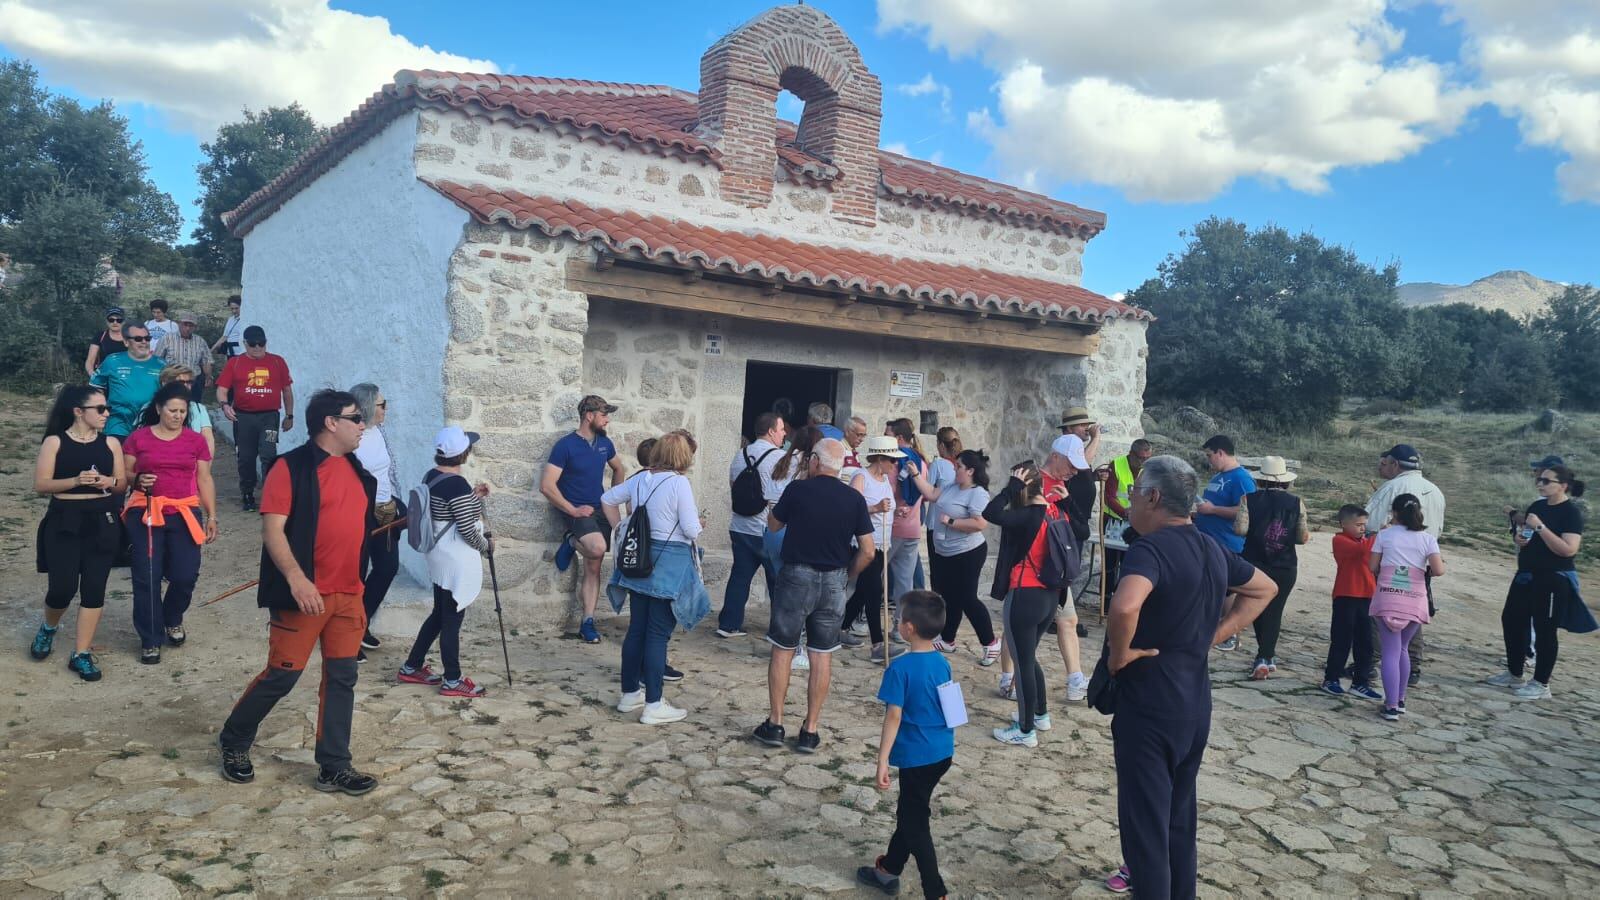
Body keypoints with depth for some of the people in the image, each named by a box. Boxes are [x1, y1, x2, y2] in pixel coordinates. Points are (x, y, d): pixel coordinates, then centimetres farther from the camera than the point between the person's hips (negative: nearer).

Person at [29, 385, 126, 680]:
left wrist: (109, 482, -14)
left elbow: (123, 484, 8)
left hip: (102, 521, 3)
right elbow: (41, 484, -7)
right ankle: (49, 627, 28)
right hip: (64, 521, -2)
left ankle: (81, 653, 10)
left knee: (94, 588, 1)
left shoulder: (111, 443, 6)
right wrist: (75, 481, -22)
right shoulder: (55, 442, -2)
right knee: (64, 586, -7)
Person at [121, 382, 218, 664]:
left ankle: (173, 619, 28)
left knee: (186, 575, -4)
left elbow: (205, 480, 9)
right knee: (147, 577, -2)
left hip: (184, 514, 1)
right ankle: (150, 640, 11)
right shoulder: (138, 438, 3)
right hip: (146, 513, -1)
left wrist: (211, 516, 4)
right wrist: (137, 480, -14)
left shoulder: (196, 440, 7)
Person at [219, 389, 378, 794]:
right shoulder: (291, 467, -10)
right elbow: (272, 529, -16)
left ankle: (334, 766, 15)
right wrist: (296, 578, -28)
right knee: (282, 674, 2)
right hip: (305, 594, -7)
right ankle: (234, 743, 26)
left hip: (348, 594, 7)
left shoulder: (355, 469, 12)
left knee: (342, 677, 7)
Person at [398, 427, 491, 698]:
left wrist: (473, 496, 14)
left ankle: (411, 668, 29)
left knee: (439, 615, 20)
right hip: (457, 562, -9)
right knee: (452, 620, 1)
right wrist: (487, 545, -3)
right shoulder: (457, 485, -22)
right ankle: (453, 681, 11)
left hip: (441, 558, 9)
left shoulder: (431, 477, 6)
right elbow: (467, 530, -21)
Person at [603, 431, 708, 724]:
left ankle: (630, 694, 25)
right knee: (658, 634, -2)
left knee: (637, 628, 15)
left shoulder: (640, 479, 6)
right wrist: (699, 524, 6)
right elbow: (692, 530, -16)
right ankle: (653, 706, 4)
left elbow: (607, 499, 18)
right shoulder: (679, 483, -15)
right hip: (670, 565, -7)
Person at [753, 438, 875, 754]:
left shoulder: (797, 490, -8)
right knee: (822, 655, 9)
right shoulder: (854, 499, -2)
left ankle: (775, 724, 15)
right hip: (833, 581, 2)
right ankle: (810, 730, 13)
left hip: (797, 576, -2)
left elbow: (773, 524, 9)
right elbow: (868, 551, -3)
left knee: (783, 650, 10)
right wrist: (847, 575, 12)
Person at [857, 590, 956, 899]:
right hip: (942, 753, 8)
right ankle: (888, 870, 38)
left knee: (915, 823, 4)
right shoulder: (942, 663, 2)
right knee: (909, 812, 22)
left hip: (917, 757, -8)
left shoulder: (900, 668, -20)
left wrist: (882, 761, -18)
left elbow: (894, 716, -21)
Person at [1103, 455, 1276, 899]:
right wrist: (1215, 634, 13)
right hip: (1195, 703, 8)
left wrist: (1119, 653, -21)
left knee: (1145, 822, 4)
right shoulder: (1211, 548, 6)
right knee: (1179, 814, 22)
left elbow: (1124, 607, -41)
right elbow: (1264, 588, 23)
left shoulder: (1149, 548, -20)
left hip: (1149, 705, -8)